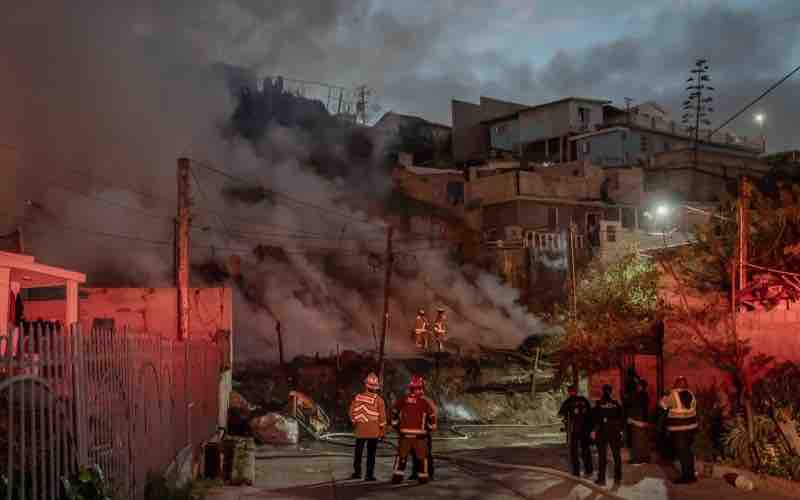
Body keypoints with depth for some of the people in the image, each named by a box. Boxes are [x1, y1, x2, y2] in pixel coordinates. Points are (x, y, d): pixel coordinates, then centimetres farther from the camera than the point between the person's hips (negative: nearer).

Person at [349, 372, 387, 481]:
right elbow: (382, 417, -8)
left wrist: (354, 423, 22)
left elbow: (352, 412, 5)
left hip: (360, 430, 2)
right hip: (373, 431, -2)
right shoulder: (378, 399, -10)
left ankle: (357, 472, 21)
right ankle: (369, 475, 2)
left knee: (358, 453, 14)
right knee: (371, 454, 3)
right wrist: (383, 431, 1)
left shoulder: (357, 397, -3)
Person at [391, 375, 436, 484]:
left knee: (401, 456, 12)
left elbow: (394, 412, 10)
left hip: (405, 433, 2)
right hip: (419, 434, -2)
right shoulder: (425, 401, -6)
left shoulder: (403, 399, 2)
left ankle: (397, 476, 7)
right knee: (422, 456, 12)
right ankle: (423, 476, 14)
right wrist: (431, 428, 13)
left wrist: (396, 426, 22)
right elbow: (432, 415, -3)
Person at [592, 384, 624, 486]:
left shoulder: (599, 404, -7)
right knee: (616, 455, 12)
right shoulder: (616, 404, 0)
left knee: (602, 455, 1)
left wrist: (593, 430, -2)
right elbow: (620, 418, 4)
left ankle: (601, 479, -2)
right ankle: (618, 478, 15)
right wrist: (621, 430, 12)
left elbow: (595, 418, -8)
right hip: (615, 432, 2)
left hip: (602, 432, -2)